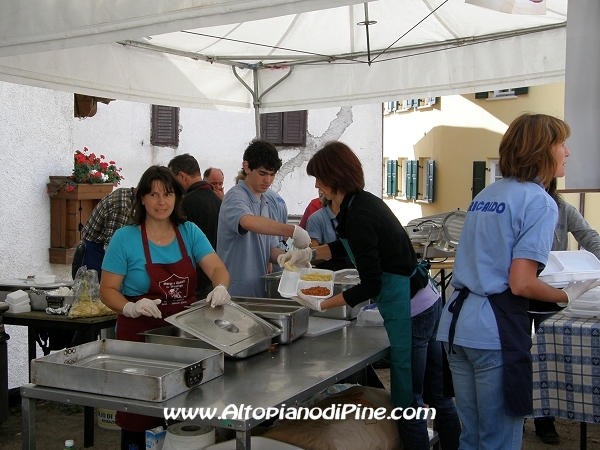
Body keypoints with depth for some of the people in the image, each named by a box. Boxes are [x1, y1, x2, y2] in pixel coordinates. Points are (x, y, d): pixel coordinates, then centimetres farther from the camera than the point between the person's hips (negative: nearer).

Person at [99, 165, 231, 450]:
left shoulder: (189, 232, 4)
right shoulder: (125, 238, -6)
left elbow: (217, 268, -6)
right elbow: (107, 291, -5)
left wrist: (221, 287, -28)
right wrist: (131, 307, -24)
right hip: (141, 334, -3)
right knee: (139, 420, 0)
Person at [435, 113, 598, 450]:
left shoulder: (486, 195, 16)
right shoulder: (540, 202, -9)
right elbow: (521, 284, -17)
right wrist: (569, 295, 0)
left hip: (456, 323, 8)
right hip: (496, 332, -8)